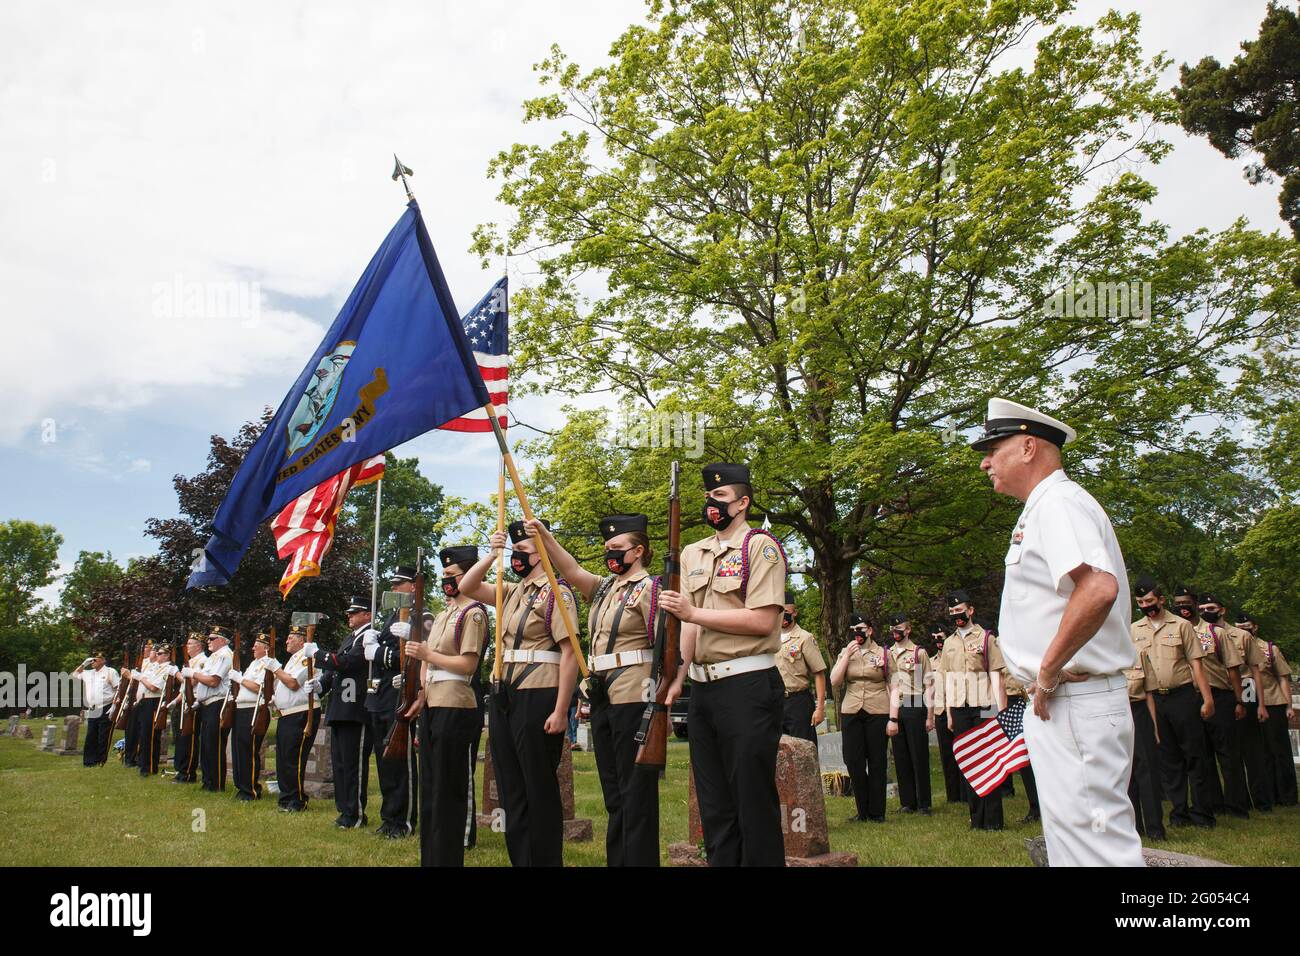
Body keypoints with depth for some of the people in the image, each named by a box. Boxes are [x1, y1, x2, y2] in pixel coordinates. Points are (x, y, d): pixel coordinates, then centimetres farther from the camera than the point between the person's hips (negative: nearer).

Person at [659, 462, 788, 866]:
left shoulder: (760, 546, -6)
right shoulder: (692, 553, 15)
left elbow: (762, 621, -16)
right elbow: (687, 618, 10)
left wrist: (694, 612, -16)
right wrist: (677, 676, -3)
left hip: (748, 686, -7)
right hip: (702, 690, 7)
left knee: (753, 801, 1)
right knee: (713, 804, 14)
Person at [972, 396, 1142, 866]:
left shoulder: (1058, 504, -14)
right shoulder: (1043, 508, 18)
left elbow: (1099, 588, -31)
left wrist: (1047, 672, -22)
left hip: (1073, 702, -11)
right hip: (1055, 703, 11)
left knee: (1091, 839, -7)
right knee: (1069, 832, 17)